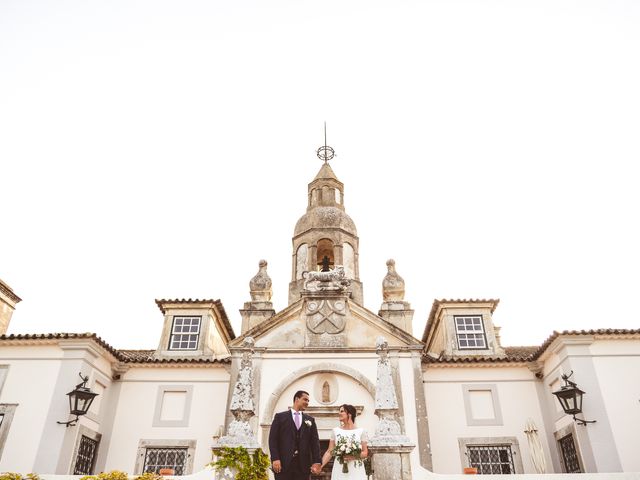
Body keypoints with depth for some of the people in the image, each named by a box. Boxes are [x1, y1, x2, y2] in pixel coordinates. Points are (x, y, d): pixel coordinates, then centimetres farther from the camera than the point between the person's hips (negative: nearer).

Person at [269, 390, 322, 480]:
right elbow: (273, 439, 0)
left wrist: (316, 461, -5)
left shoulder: (310, 420, 16)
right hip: (283, 464, -3)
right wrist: (275, 459, -12)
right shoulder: (280, 417, 7)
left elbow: (315, 441, 8)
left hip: (303, 465, 3)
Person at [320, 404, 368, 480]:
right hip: (339, 470, 2)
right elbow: (329, 452, 3)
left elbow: (365, 453, 1)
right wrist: (320, 465, -10)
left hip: (356, 470, -2)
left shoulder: (361, 431, -1)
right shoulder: (335, 431, 5)